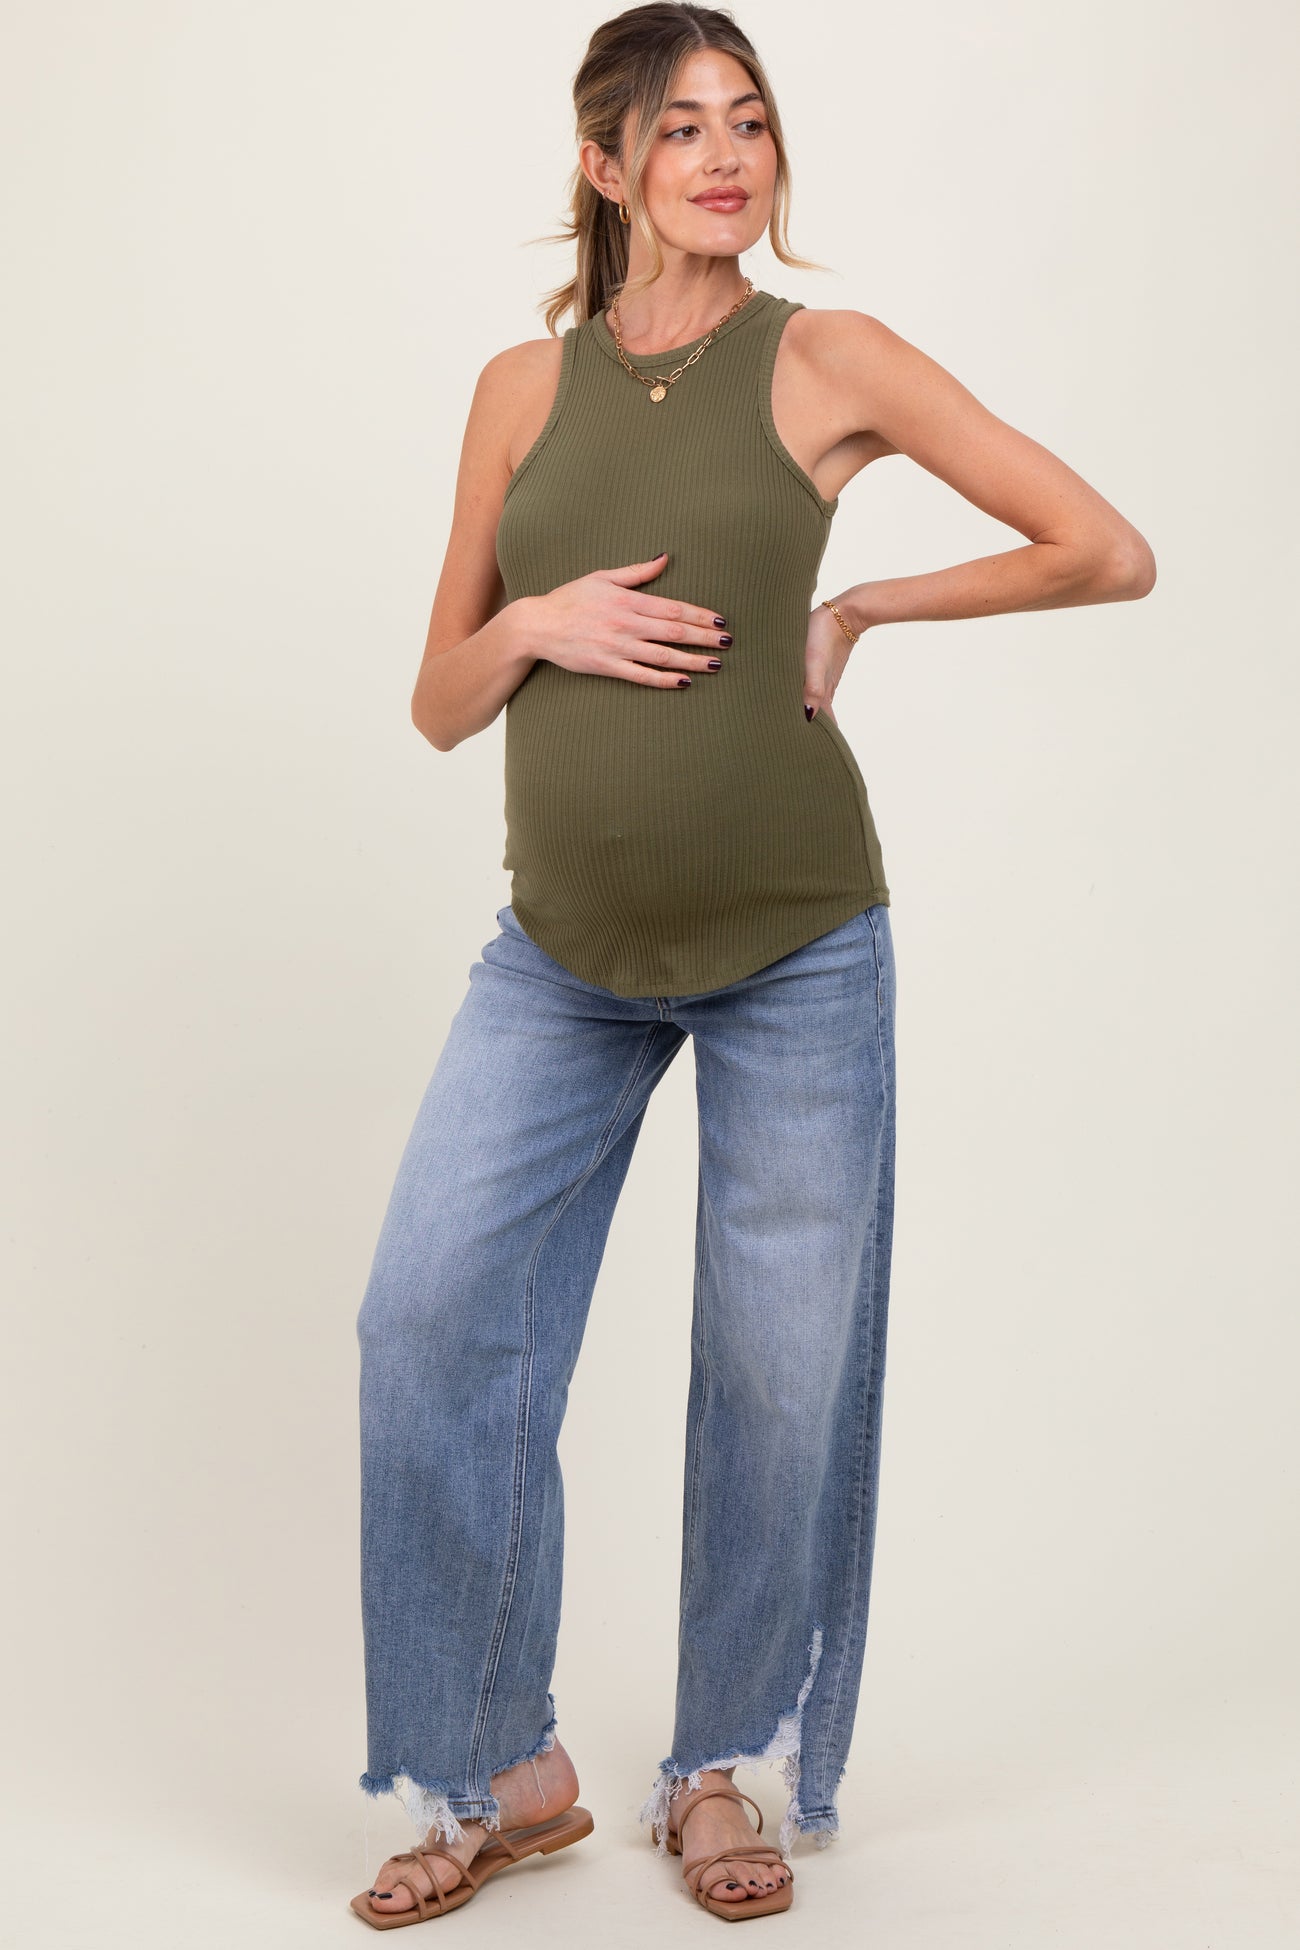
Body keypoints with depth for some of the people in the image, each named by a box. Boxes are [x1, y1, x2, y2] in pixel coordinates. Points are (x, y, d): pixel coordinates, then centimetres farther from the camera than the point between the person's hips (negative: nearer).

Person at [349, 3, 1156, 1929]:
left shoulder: (826, 360, -2)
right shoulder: (522, 387, 7)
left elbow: (1110, 552, -3)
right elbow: (440, 702, 10)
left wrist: (861, 608, -2)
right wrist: (539, 625, -10)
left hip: (795, 939, -2)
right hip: (563, 950, 3)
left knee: (781, 1369, 3)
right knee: (429, 1320, -6)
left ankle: (726, 1768, 24)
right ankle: (501, 1772, 11)